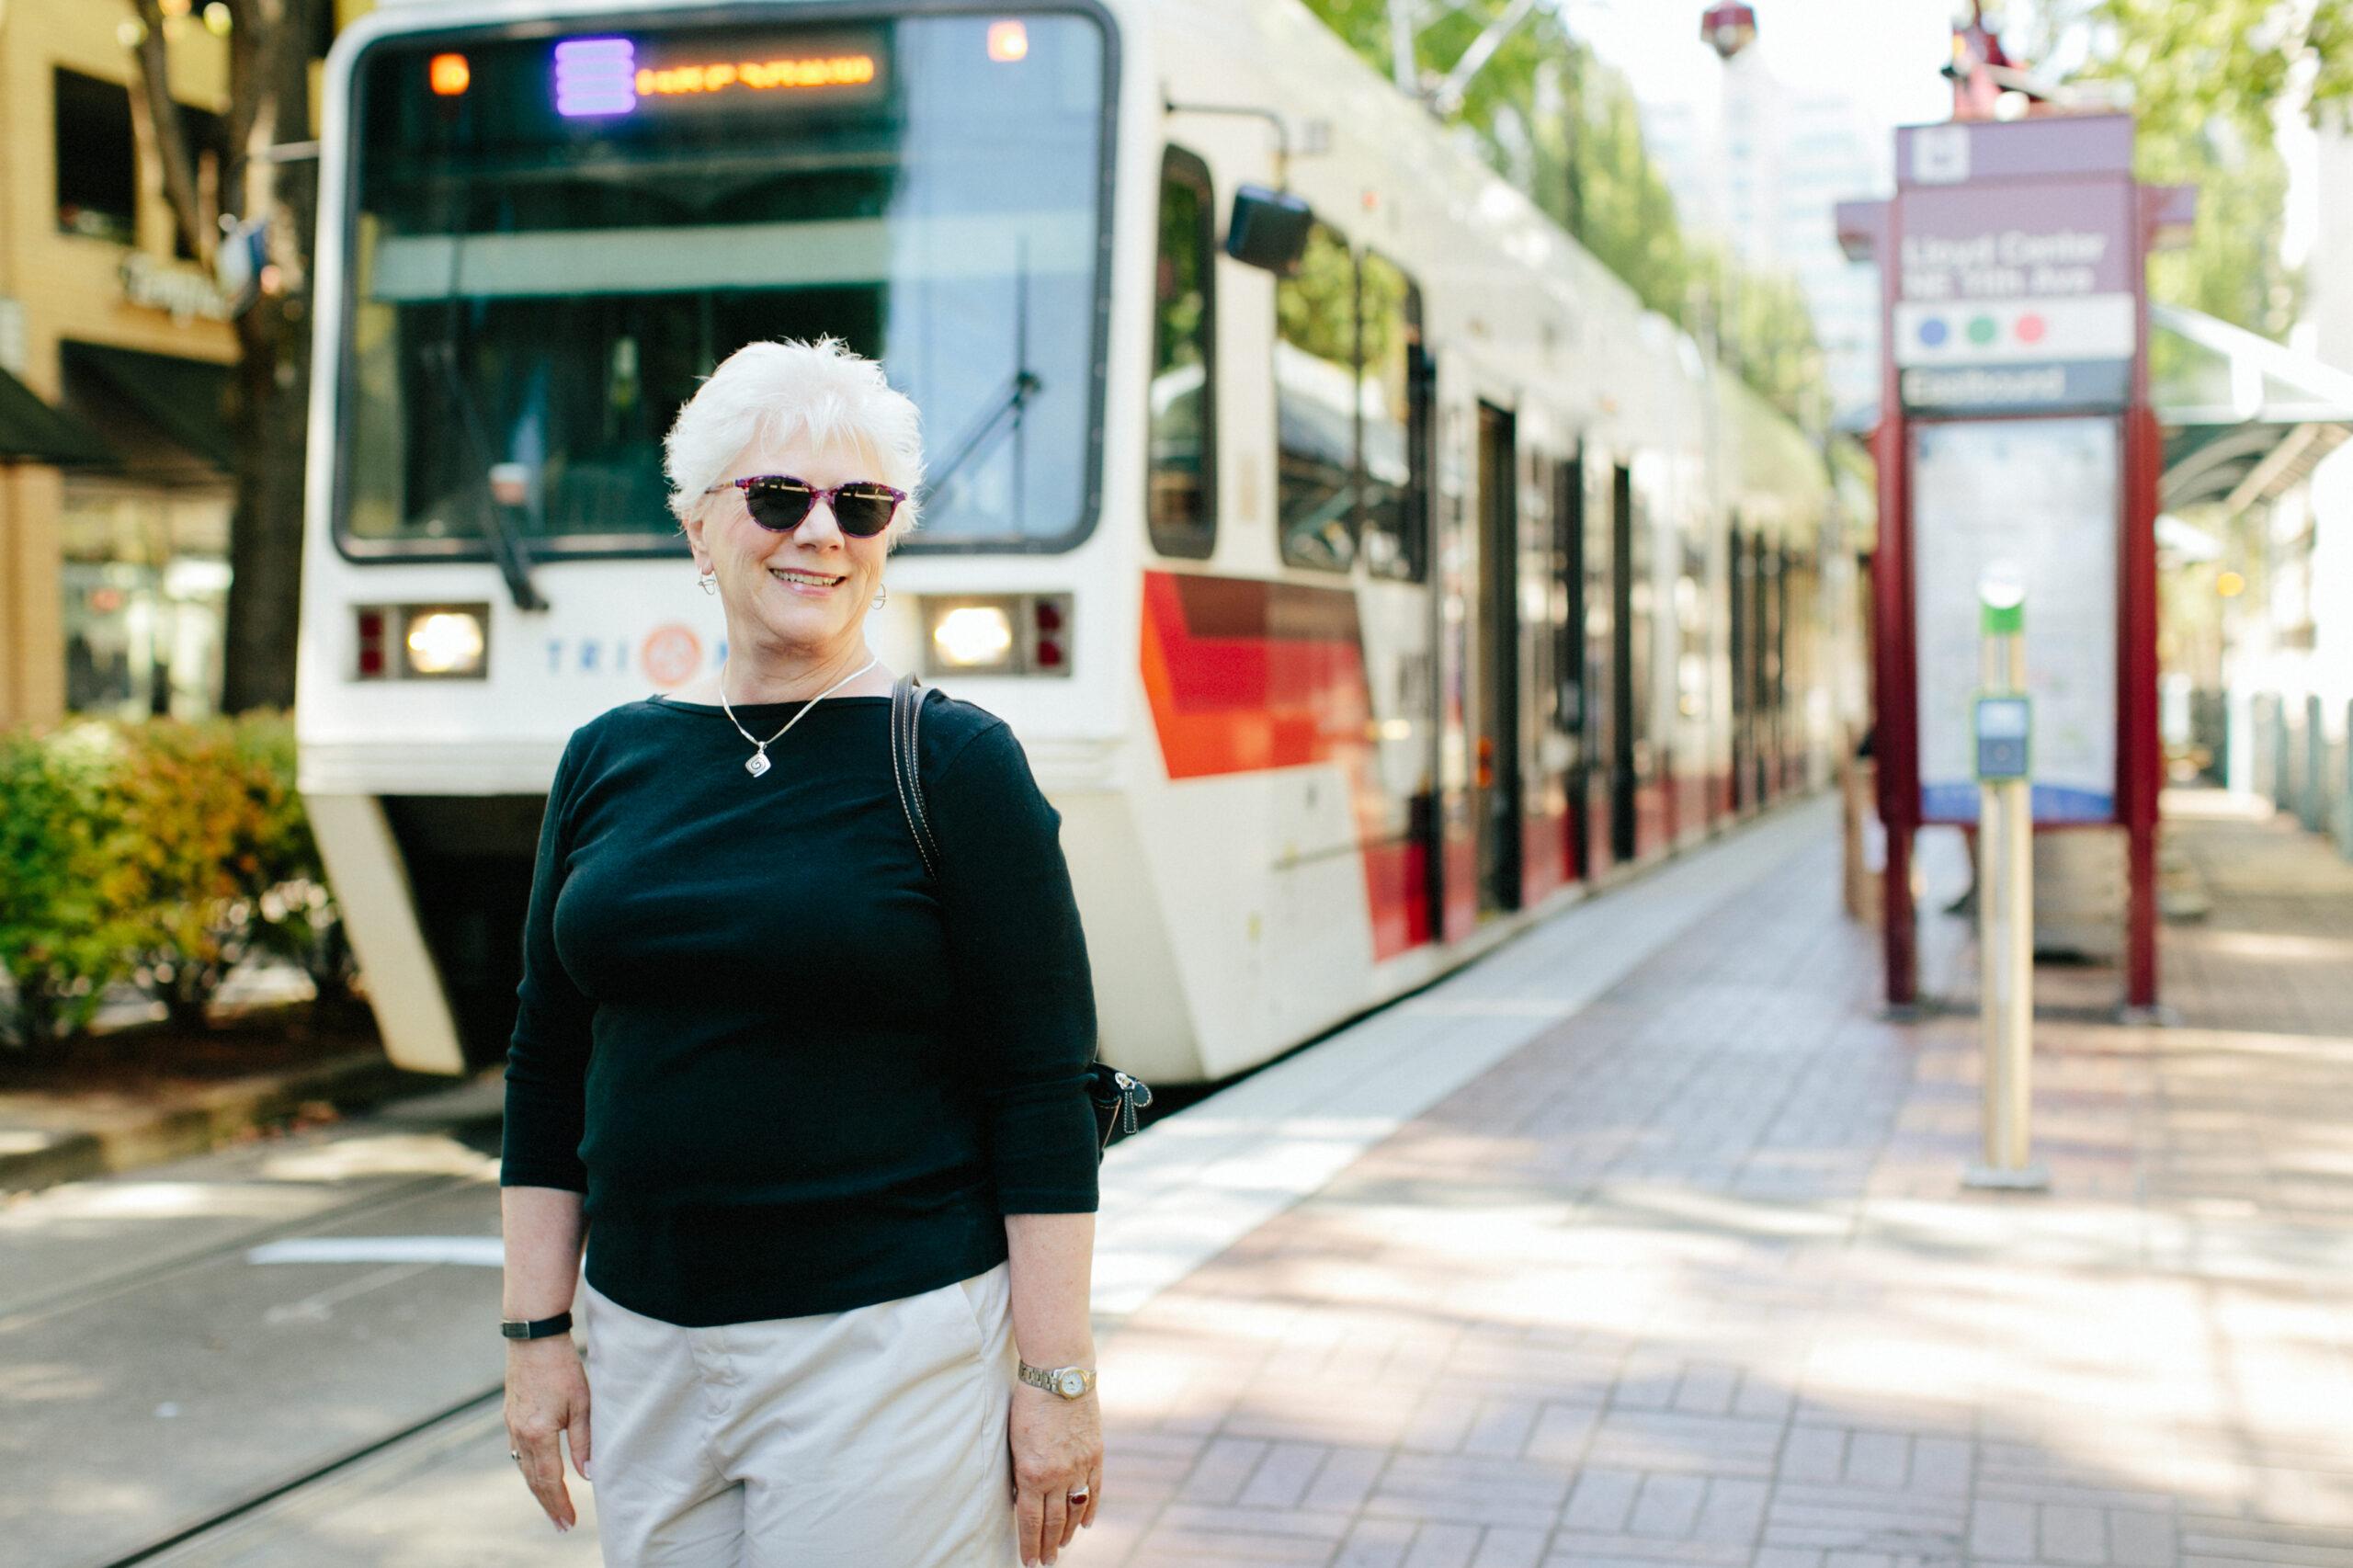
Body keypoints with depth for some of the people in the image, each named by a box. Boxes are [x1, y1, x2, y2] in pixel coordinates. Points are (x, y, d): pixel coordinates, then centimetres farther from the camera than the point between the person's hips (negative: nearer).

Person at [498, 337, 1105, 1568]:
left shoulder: (955, 762, -6)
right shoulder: (609, 761, 7)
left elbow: (1043, 1090, -9)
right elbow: (549, 1066, 11)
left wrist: (1058, 1376, -11)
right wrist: (538, 1329, 7)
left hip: (888, 1342, -4)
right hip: (646, 1346, 5)